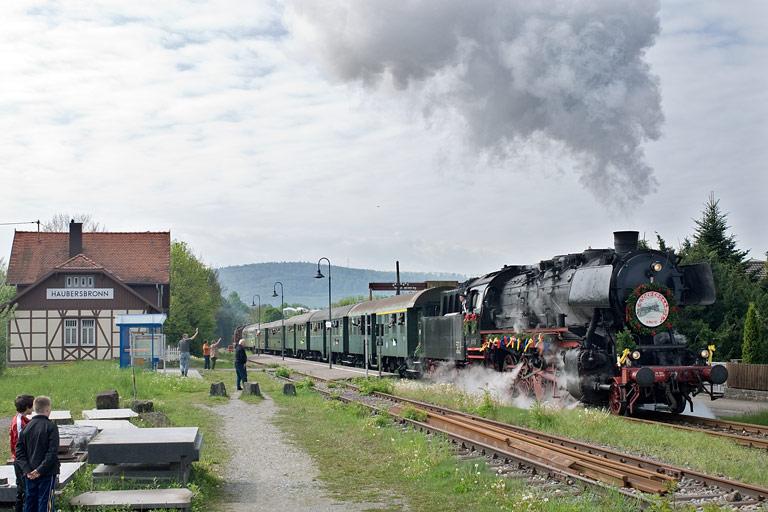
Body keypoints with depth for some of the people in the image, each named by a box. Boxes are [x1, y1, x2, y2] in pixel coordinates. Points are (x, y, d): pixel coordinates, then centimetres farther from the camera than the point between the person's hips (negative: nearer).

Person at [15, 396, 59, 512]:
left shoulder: (26, 427, 6)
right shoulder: (51, 427, -10)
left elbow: (19, 451, 4)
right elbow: (53, 452, -17)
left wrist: (27, 470, -2)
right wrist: (40, 470, -14)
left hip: (30, 475, 5)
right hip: (47, 474, -5)